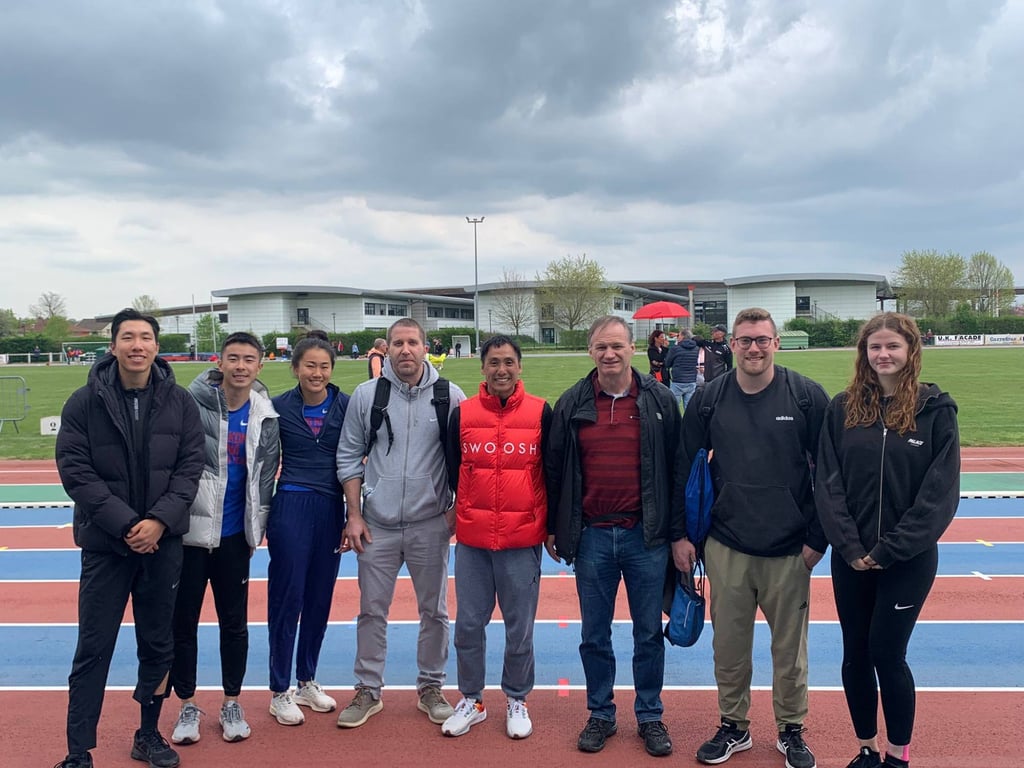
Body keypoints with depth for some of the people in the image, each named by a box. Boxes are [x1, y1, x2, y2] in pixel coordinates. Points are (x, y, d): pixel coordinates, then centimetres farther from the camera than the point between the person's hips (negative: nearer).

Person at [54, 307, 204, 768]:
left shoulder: (179, 402, 0)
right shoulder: (85, 402, -5)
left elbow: (190, 466, -2)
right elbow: (75, 470, -9)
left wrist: (159, 520, -15)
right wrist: (124, 524, -16)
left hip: (163, 542, 2)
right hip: (105, 543, -2)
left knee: (158, 645, 12)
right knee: (94, 649, 3)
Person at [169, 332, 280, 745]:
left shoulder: (265, 416, 1)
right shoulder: (193, 403, -10)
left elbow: (265, 475, 7)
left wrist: (256, 528, 6)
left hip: (234, 534, 3)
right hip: (190, 527, -2)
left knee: (234, 620, 12)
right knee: (183, 619, 8)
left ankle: (232, 703, 27)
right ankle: (187, 705, 25)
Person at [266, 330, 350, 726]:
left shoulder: (346, 406, 1)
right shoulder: (279, 407, -2)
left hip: (330, 510, 3)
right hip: (290, 508, -2)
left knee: (320, 598, 12)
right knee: (287, 598, 2)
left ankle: (307, 682, 27)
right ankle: (280, 692, 15)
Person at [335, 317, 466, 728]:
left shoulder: (450, 397, -3)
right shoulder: (366, 395, 0)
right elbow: (349, 457, 4)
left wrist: (457, 508, -3)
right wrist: (354, 515, 0)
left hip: (431, 525, 0)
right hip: (377, 525, 1)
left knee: (434, 610, 10)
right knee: (372, 609, 10)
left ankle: (430, 687, 28)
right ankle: (368, 690, 25)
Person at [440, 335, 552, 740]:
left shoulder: (541, 412, -3)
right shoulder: (462, 414, 0)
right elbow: (452, 471, 10)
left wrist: (551, 526, 4)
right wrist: (460, 513, 12)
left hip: (523, 540, -1)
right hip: (472, 540, 2)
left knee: (520, 627, 10)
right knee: (469, 624, 10)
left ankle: (516, 700, 30)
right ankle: (471, 700, 29)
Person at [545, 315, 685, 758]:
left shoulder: (659, 401, -2)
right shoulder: (572, 404, 1)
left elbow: (677, 470, 0)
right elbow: (554, 470, 7)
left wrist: (679, 534, 0)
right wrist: (553, 530, 8)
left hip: (646, 537, -1)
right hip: (591, 536, 1)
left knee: (649, 633, 10)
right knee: (594, 635, 12)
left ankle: (650, 716, 27)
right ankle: (600, 715, 28)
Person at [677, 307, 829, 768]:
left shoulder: (807, 397, -5)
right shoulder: (709, 399, -1)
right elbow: (686, 469, 5)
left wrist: (818, 538, -2)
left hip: (790, 551, -1)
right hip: (726, 548, 1)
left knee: (790, 647, 11)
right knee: (729, 645, 11)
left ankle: (791, 731, 32)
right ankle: (733, 727, 31)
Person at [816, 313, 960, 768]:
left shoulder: (936, 409, -5)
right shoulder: (843, 408, 1)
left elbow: (940, 492, -9)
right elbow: (828, 482, -1)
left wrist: (890, 550, -12)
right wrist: (850, 546, -10)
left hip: (908, 559, -3)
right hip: (851, 557, 3)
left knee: (886, 653, 0)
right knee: (855, 654, 10)